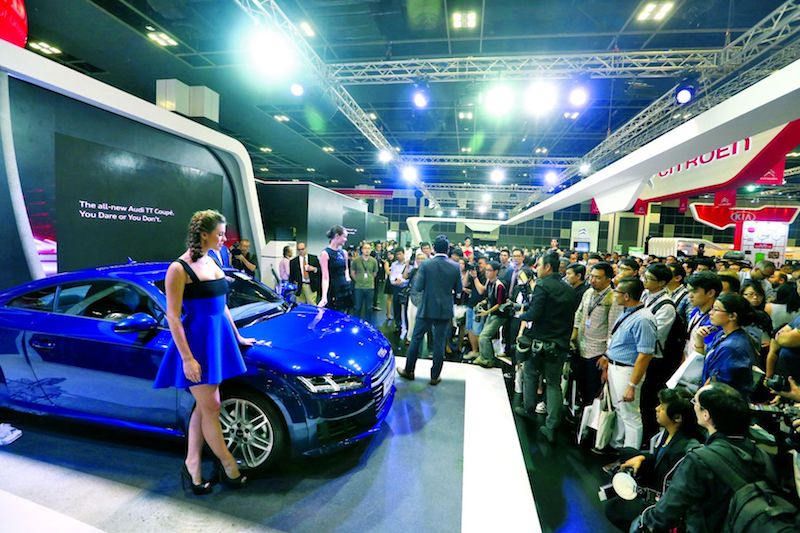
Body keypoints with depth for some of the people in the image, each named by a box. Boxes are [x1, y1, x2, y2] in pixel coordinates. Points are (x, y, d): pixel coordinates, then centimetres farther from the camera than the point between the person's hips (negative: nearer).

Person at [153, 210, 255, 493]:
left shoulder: (211, 263, 10)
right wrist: (187, 358, -17)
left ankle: (192, 464, 27)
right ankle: (228, 464, 19)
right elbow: (173, 317, -14)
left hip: (218, 338, 8)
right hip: (196, 342, -8)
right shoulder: (179, 268, -13)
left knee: (203, 406, 14)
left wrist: (237, 337, 20)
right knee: (211, 408, 4)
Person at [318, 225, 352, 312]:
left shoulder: (344, 252, 8)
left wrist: (347, 278, 8)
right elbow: (325, 277, -17)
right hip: (333, 291, -7)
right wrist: (324, 297, -26)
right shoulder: (325, 253, -11)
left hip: (346, 289, 7)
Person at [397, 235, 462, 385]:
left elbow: (418, 287, -11)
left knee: (416, 338, 12)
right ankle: (435, 376, 17)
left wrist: (417, 276, 7)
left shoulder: (425, 264, -10)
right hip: (445, 310, 1)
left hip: (427, 308, -1)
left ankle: (408, 371, 23)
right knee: (439, 343, 9)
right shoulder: (455, 267, -5)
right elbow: (458, 289, 1)